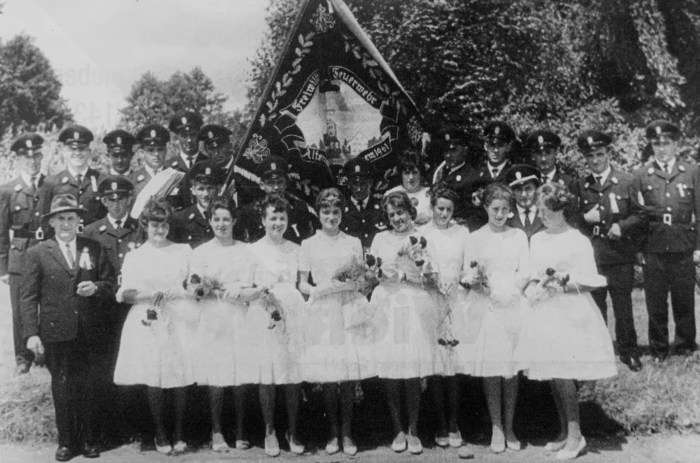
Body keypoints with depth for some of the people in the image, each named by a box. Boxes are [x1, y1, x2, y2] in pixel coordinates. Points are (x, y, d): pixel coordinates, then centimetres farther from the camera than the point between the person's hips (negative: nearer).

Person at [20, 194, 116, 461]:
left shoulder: (95, 249, 7)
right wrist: (31, 333, -9)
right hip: (56, 332, -1)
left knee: (90, 387, 8)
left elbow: (111, 283, 9)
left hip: (90, 332, 1)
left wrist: (96, 287, -13)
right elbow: (28, 297, -1)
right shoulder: (37, 254, 2)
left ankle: (90, 440, 23)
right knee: (62, 388, 7)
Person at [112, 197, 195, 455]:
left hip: (180, 321, 0)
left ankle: (179, 433, 9)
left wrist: (169, 293, -4)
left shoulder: (184, 251, 13)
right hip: (148, 324, 0)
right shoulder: (134, 257, 12)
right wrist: (129, 294, -15)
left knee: (181, 378, -4)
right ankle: (160, 434, 12)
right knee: (153, 379, -3)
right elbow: (126, 294, 5)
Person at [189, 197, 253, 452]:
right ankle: (216, 432, 13)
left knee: (241, 378, 0)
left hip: (240, 319, 0)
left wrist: (239, 289, -11)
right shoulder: (201, 252, 9)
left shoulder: (246, 251, 9)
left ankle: (241, 431, 14)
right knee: (216, 379, -1)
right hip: (212, 320, 0)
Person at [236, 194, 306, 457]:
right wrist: (260, 291, -16)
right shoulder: (254, 250, 4)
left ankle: (293, 432, 16)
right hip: (264, 320, -2)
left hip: (293, 318, 2)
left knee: (293, 378, 2)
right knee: (266, 378, 1)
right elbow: (244, 293, 2)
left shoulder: (296, 250, 12)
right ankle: (269, 432, 17)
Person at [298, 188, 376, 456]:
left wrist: (351, 283, -9)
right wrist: (319, 289, -13)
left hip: (348, 311, 1)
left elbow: (362, 281, 12)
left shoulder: (353, 243, 11)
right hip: (321, 313, 0)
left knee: (349, 376, -1)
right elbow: (302, 284, 6)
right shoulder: (308, 245, 8)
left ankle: (347, 434, 12)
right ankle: (333, 433, 15)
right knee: (327, 377, 0)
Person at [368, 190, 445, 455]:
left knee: (413, 374, -3)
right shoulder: (381, 239, 13)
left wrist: (401, 274, -9)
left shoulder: (422, 239, 8)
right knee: (389, 373, -2)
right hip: (387, 306, 1)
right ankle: (398, 431, 13)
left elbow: (431, 278, 2)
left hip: (415, 307, -1)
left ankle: (413, 431, 11)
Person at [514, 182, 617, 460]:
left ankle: (575, 436, 4)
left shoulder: (578, 241, -5)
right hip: (543, 312, 6)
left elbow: (591, 282, -5)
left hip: (570, 313, -6)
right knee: (552, 375, 8)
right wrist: (533, 288, -1)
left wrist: (564, 281, -17)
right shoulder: (537, 240, 12)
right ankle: (564, 432, 20)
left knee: (563, 374, -9)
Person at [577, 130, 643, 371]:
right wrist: (584, 218, -9)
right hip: (590, 257, 2)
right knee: (594, 306, 7)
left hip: (620, 256, -1)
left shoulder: (627, 181, 1)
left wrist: (622, 226, -14)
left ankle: (628, 351, 20)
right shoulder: (580, 186, 7)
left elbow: (640, 215, 2)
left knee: (623, 305, 5)